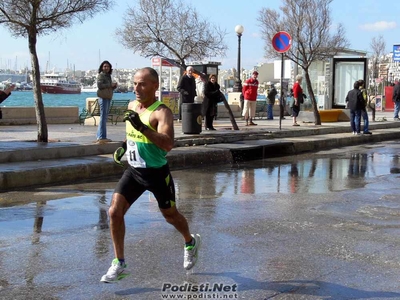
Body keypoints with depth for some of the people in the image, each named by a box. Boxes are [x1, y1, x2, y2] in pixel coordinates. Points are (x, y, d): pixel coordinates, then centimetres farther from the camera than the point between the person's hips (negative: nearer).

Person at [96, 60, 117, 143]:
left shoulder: (108, 76, 20)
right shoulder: (101, 75, -5)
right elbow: (100, 85, -18)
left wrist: (114, 85, 5)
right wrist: (110, 85, -16)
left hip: (108, 97, 9)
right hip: (103, 97, -9)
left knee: (105, 117, 11)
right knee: (103, 116, -11)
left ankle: (99, 136, 16)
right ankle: (102, 137, -12)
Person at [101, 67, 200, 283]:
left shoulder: (162, 112, -20)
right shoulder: (132, 106, 3)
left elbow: (168, 144, -36)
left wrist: (142, 128, -44)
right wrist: (125, 145, 10)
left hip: (157, 173, -5)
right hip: (133, 171, 6)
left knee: (170, 215, 14)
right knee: (114, 212, -9)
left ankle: (191, 242, 46)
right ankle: (119, 264, 3)